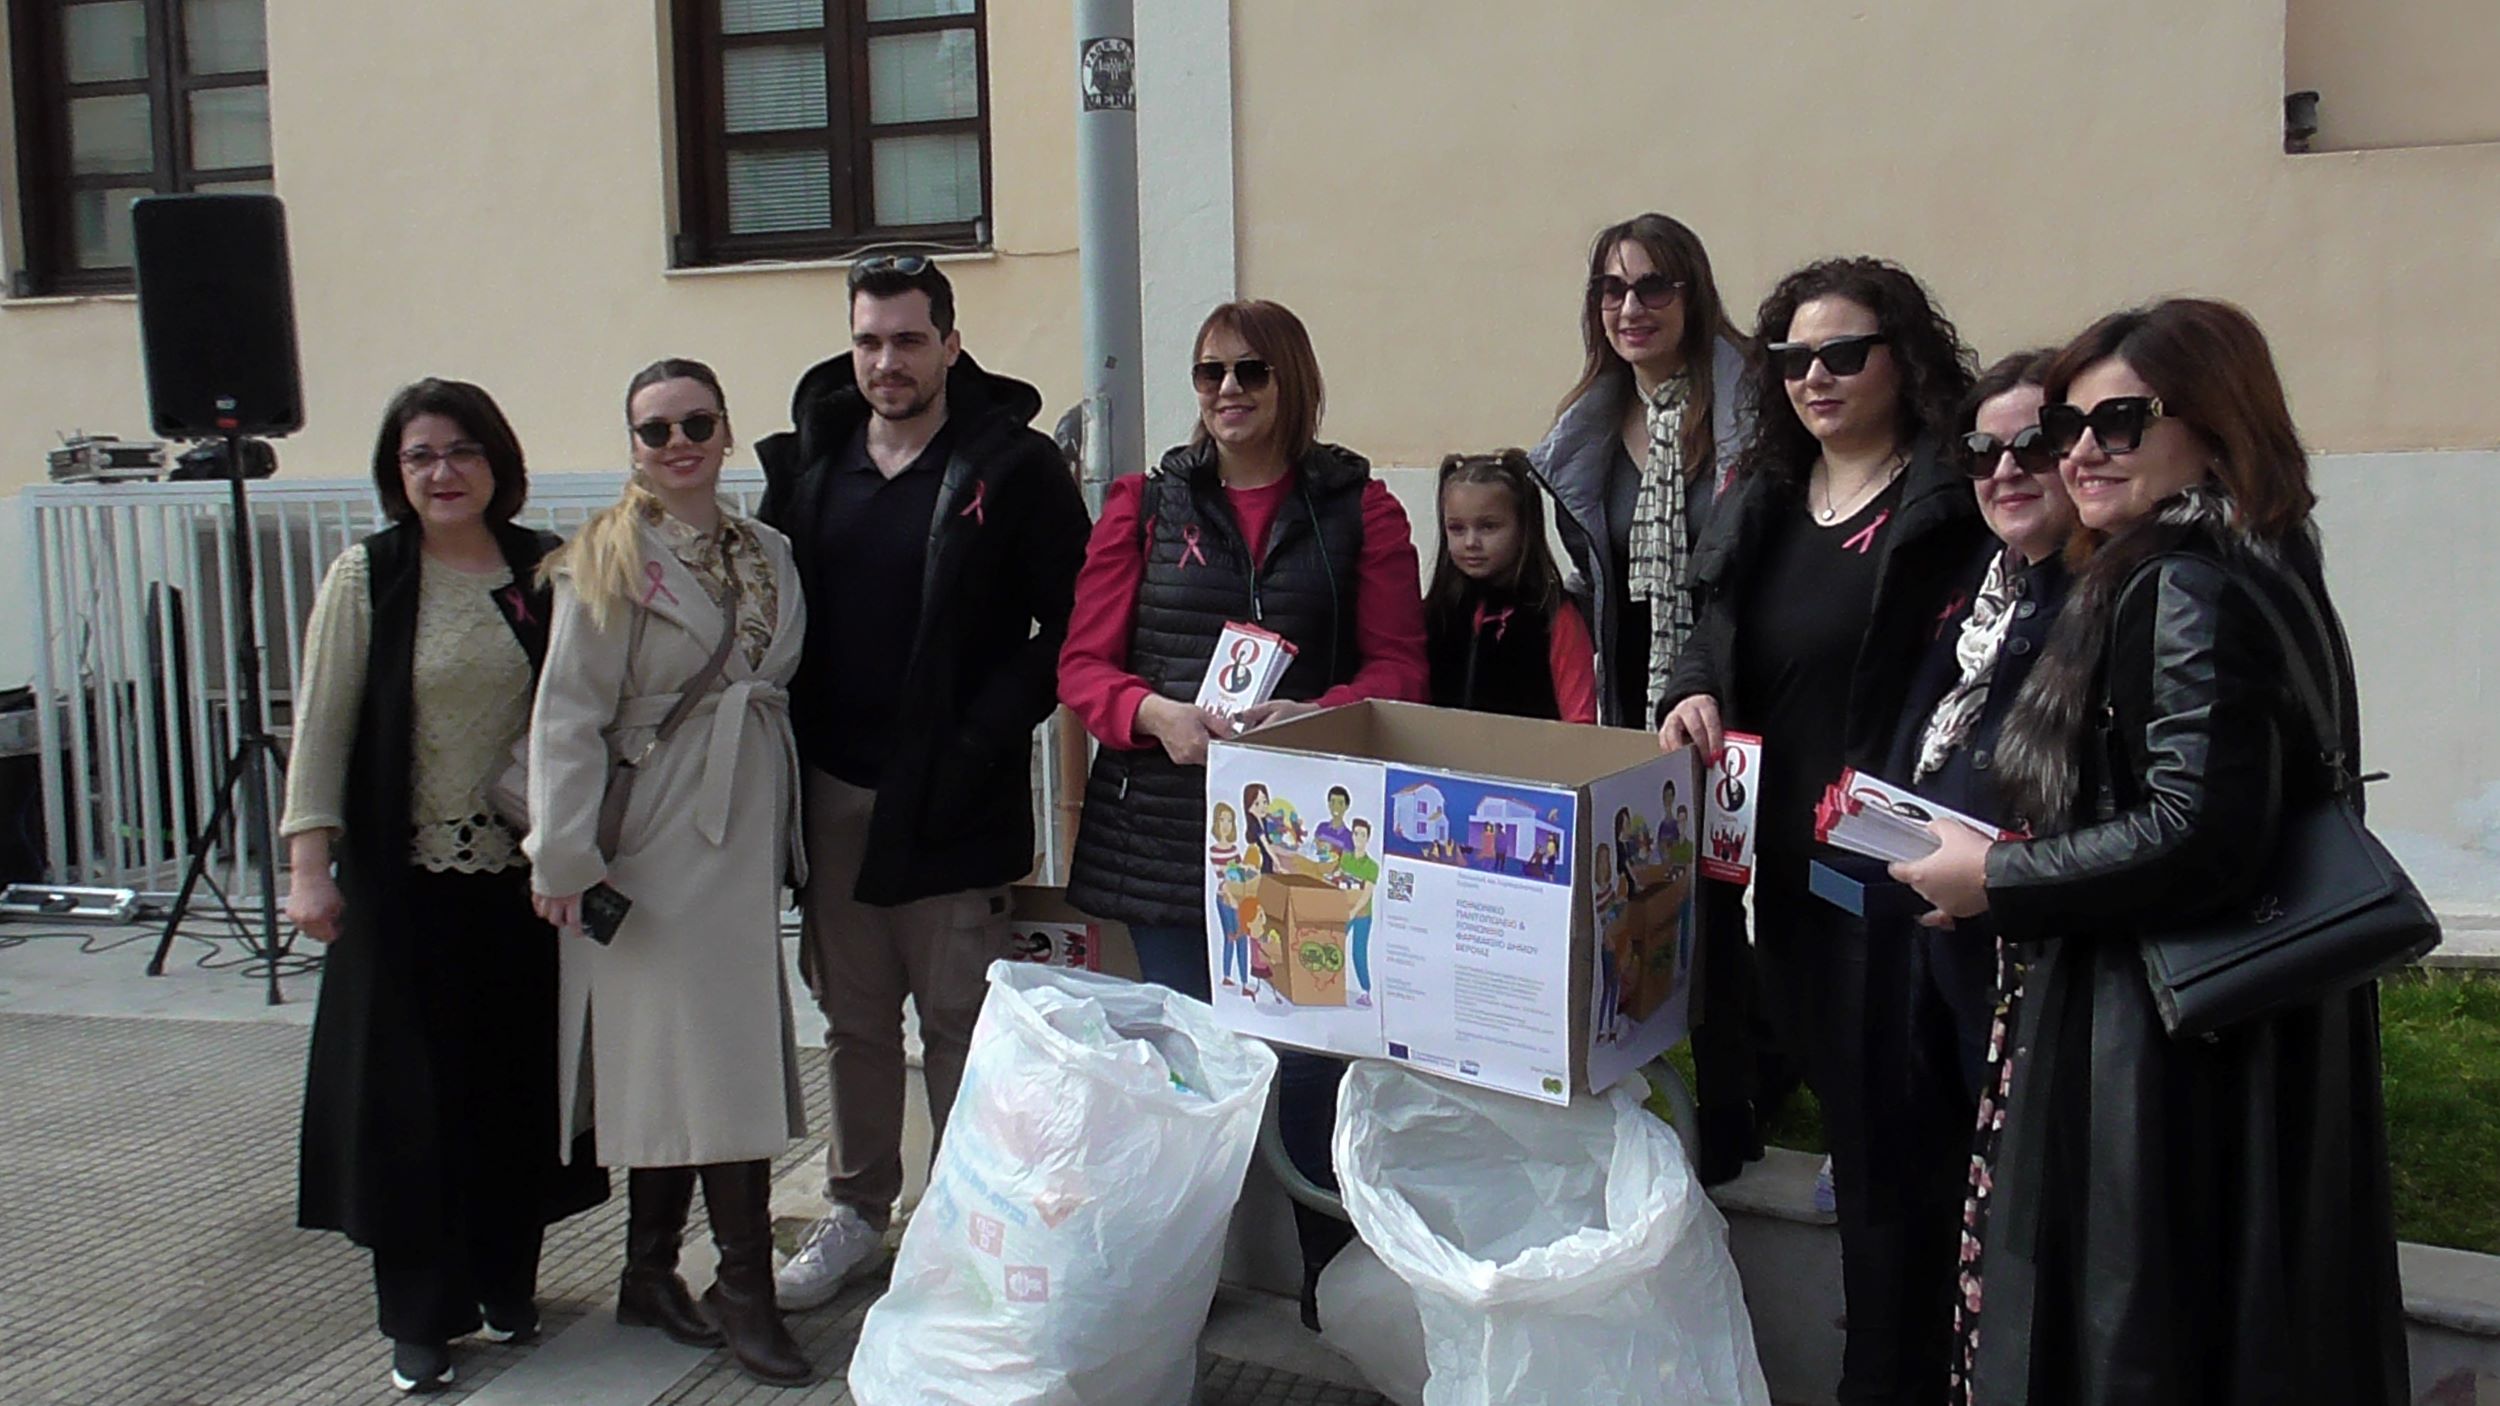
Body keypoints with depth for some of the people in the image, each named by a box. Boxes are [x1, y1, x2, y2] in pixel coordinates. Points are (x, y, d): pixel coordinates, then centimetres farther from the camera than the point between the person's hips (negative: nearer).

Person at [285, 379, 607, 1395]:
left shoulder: (544, 571, 2)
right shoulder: (368, 576, -3)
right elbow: (322, 724, -4)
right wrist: (310, 863, -9)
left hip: (521, 876, 2)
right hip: (405, 881, -2)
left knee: (517, 1084, 9)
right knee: (410, 1096, 4)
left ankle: (507, 1283, 27)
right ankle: (422, 1316, 18)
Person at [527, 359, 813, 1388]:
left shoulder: (769, 555, 11)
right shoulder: (607, 562, -5)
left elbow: (782, 691, 12)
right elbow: (569, 719, -9)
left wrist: (788, 835, 9)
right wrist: (565, 858, -14)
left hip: (746, 835, 6)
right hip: (657, 842, -5)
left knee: (672, 1060, 13)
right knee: (706, 1056, -4)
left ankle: (650, 1269, 25)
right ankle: (745, 1288, 7)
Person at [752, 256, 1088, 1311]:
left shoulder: (1013, 467, -7)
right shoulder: (808, 462, 7)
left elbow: (1073, 623, -7)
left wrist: (983, 739, -13)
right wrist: (792, 751, 3)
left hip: (952, 801, -5)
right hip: (834, 793, 5)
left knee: (959, 1022, 2)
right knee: (851, 1015, 15)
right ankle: (857, 1211, 30)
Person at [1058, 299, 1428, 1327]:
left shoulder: (1357, 507, 7)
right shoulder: (1145, 504, 10)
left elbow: (1399, 670, 3)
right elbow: (1083, 664, 6)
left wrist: (1311, 718, -17)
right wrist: (1160, 714, -15)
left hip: (1307, 827, -1)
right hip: (1163, 829, 1)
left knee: (1312, 1056, -3)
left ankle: (1333, 1279, 15)